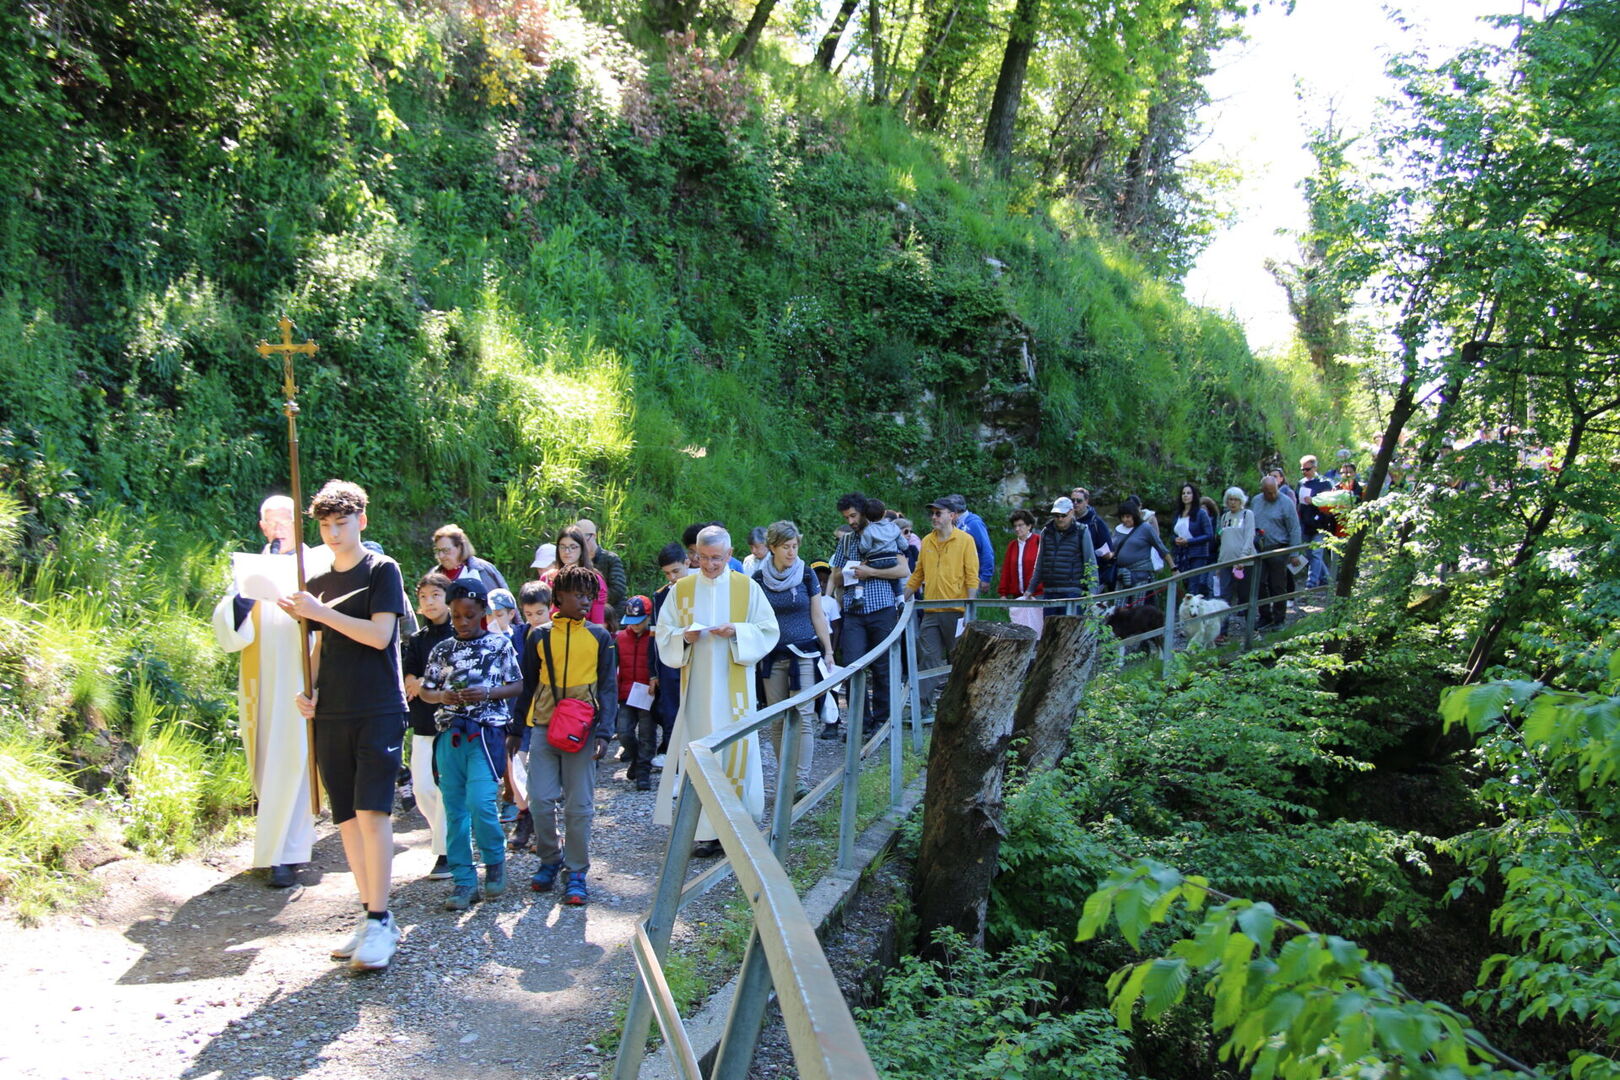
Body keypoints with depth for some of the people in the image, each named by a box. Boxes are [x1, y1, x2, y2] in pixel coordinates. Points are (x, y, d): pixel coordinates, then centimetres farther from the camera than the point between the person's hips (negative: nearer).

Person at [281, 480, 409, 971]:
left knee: (372, 811, -12)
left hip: (378, 712, -6)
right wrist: (310, 692, 4)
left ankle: (380, 922, -7)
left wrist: (321, 612, -14)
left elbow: (380, 634, -11)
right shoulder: (318, 583, 16)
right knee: (347, 818, 6)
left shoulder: (381, 570, -1)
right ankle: (372, 917, 15)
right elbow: (321, 648, 21)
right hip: (331, 715, 6)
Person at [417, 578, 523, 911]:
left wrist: (488, 693, -13)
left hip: (486, 732, -4)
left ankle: (495, 861, 11)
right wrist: (441, 696, -7)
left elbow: (517, 686, 3)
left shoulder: (500, 643, 3)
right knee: (454, 808, 4)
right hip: (450, 734, 4)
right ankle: (464, 880, 12)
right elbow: (425, 691, 14)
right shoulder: (442, 649, 12)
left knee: (480, 802, -15)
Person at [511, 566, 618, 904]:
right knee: (540, 800, -1)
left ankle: (576, 873, 12)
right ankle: (550, 861, 21)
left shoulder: (600, 637, 4)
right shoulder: (540, 637, 8)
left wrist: (603, 732, -8)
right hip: (543, 726, 1)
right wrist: (514, 729, 11)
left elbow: (608, 687, 3)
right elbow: (527, 686, 14)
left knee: (579, 805, 1)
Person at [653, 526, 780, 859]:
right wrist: (684, 637, -13)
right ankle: (707, 831, 6)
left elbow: (768, 631, 2)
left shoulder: (748, 588, 3)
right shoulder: (681, 589, 7)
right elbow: (664, 634, 7)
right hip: (697, 688, 1)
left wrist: (737, 631, -15)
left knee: (736, 750, -1)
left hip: (734, 689, -1)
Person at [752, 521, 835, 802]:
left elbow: (817, 616, 7)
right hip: (772, 658, 1)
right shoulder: (758, 579, 2)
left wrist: (828, 651, 6)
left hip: (804, 654, -1)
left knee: (803, 717, -9)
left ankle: (801, 781, -9)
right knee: (777, 720, 4)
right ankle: (783, 779, 15)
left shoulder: (806, 575, 2)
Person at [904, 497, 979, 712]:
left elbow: (972, 576, -6)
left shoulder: (965, 540, -3)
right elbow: (918, 574, 17)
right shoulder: (926, 541, 10)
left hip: (956, 611, -4)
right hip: (931, 611, 4)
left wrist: (969, 610, -12)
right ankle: (924, 704, 2)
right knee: (929, 658, 0)